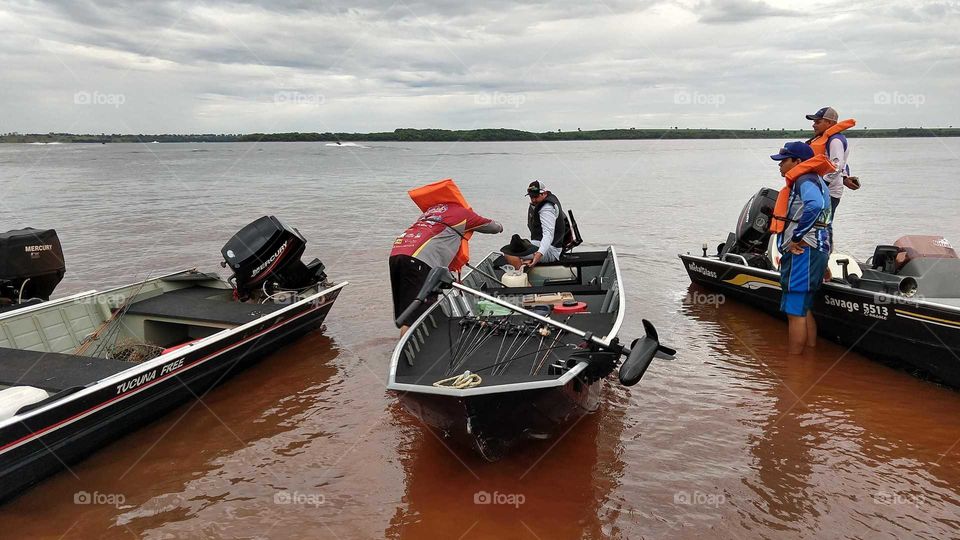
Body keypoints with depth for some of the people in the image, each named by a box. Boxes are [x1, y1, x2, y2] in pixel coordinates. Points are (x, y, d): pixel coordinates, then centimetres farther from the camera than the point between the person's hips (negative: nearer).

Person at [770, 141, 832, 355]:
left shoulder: (805, 181, -13)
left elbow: (815, 205, -34)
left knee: (795, 312, -7)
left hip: (803, 252, -11)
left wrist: (796, 238, -26)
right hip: (813, 252, 11)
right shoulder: (814, 180, 22)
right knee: (804, 309, 18)